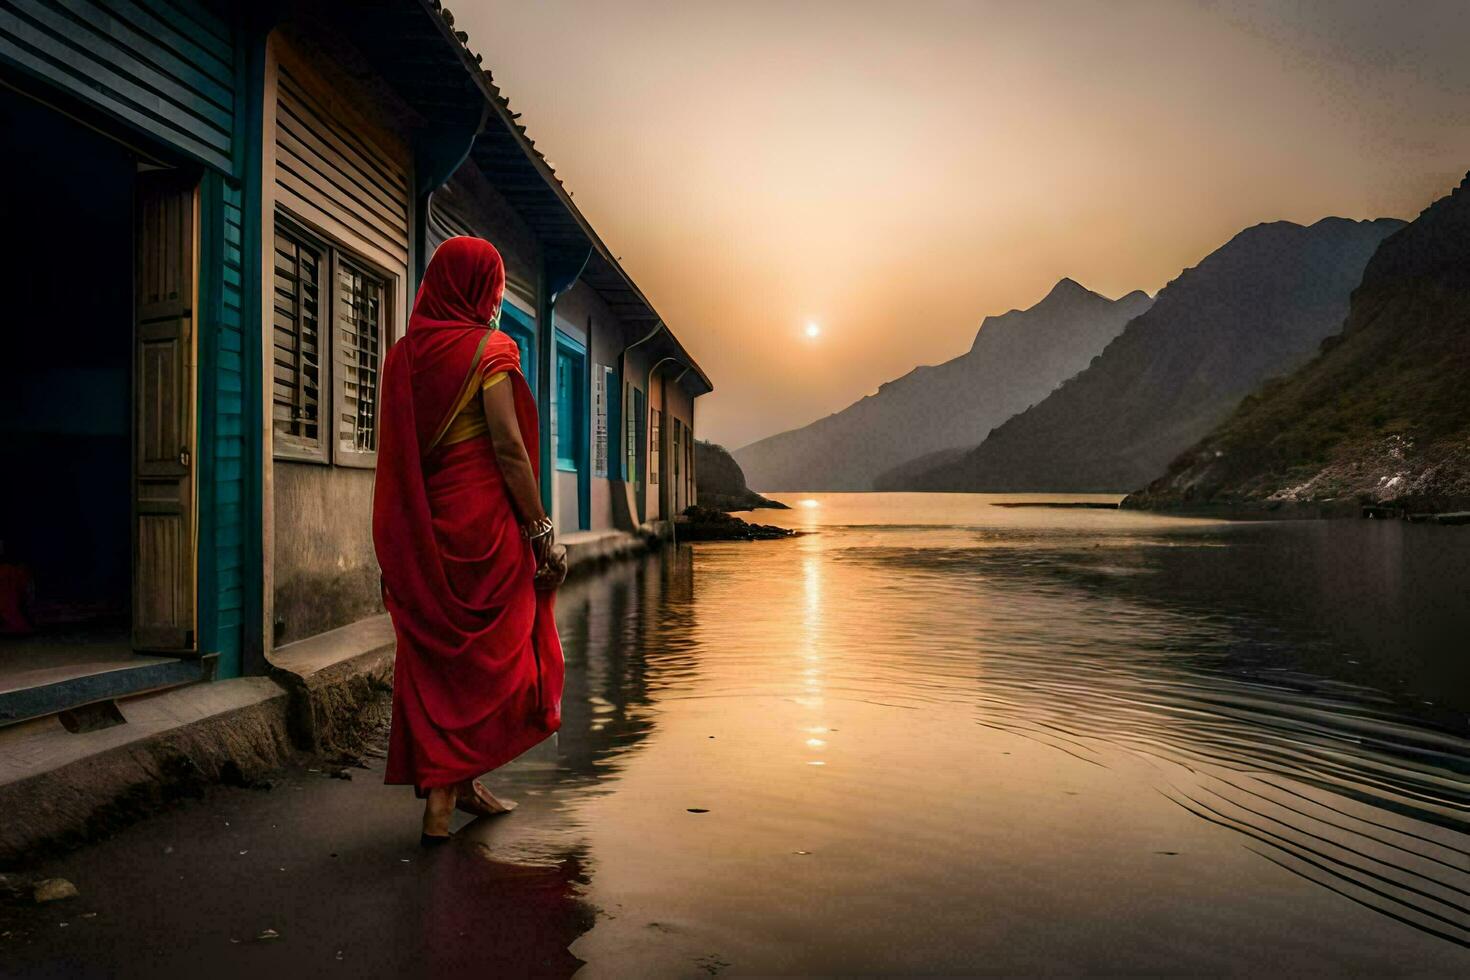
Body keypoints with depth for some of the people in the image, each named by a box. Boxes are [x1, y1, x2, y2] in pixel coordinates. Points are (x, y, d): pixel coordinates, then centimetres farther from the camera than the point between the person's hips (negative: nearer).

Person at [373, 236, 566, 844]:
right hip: (479, 518, -6)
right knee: (484, 653, 7)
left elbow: (398, 449, 11)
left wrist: (403, 539, 15)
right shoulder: (488, 349, -8)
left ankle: (443, 783, 22)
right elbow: (508, 446, -15)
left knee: (432, 649, 13)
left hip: (418, 525, 6)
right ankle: (452, 788, 6)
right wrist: (541, 531, -12)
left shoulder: (404, 353, 11)